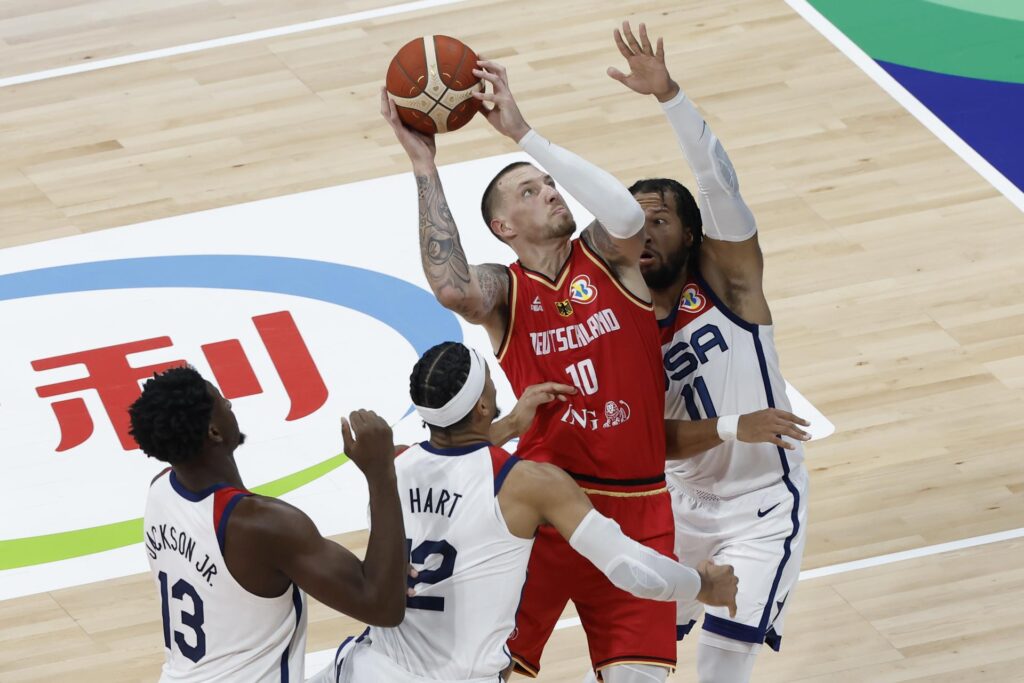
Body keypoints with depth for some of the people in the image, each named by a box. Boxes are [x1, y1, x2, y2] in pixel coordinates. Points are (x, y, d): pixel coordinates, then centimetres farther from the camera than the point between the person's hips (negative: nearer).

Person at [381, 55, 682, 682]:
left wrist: (522, 131, -24)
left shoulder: (607, 256, 1)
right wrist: (424, 164, -24)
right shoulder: (502, 291, -2)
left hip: (638, 510, 1)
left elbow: (627, 215, -24)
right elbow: (452, 288, -27)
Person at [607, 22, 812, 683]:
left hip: (763, 506, -5)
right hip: (684, 501, 5)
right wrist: (731, 428, -30)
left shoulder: (726, 273, -12)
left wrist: (668, 94, -42)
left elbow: (721, 183, -30)